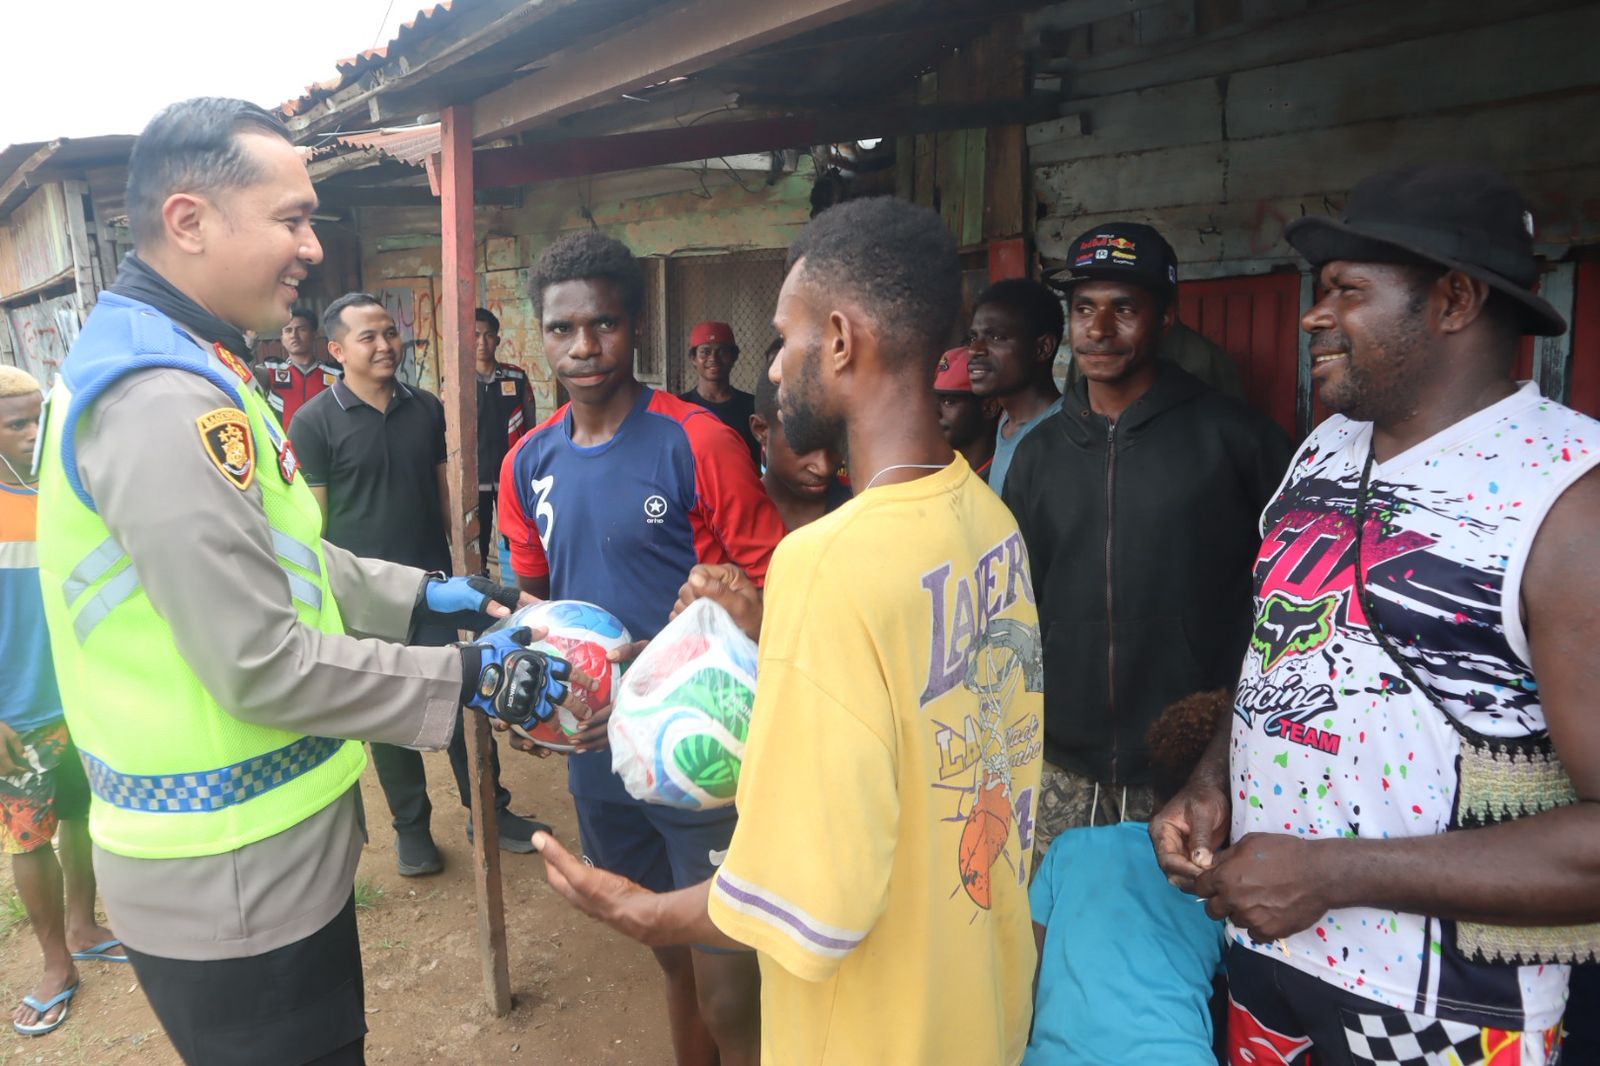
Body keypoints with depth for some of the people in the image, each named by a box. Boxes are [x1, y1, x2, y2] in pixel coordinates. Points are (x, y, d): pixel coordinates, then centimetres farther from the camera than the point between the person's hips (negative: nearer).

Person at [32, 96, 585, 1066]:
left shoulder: (180, 369, 10)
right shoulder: (163, 402, -24)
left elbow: (274, 562, 16)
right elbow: (264, 668, -25)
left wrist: (423, 595, 11)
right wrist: (467, 680, -18)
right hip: (236, 880, -10)